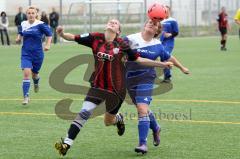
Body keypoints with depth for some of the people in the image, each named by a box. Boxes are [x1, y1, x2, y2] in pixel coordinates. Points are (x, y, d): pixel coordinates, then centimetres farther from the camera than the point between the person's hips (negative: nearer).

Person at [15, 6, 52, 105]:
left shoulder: (40, 24, -11)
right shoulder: (23, 24, 1)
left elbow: (49, 34, -3)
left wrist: (47, 45, -15)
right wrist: (18, 38, -2)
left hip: (37, 53, -1)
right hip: (26, 53, 1)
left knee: (34, 73, 16)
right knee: (26, 73, -16)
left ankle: (36, 83, 54)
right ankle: (26, 96, -13)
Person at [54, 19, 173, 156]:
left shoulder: (122, 44, -5)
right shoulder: (95, 38, -2)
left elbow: (138, 59, 1)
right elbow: (73, 38, -5)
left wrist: (162, 64, -2)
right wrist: (62, 34, -26)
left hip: (116, 89, 0)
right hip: (98, 86, 0)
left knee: (108, 122, 12)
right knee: (84, 113, -17)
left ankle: (119, 119, 49)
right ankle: (66, 144, -13)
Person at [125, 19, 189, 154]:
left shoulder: (157, 45, 5)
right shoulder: (131, 39, -1)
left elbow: (169, 58, 22)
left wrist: (182, 68, 32)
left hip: (146, 78, -2)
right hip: (130, 79, 2)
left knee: (142, 109, -18)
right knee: (143, 108, 16)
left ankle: (143, 143, -15)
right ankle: (156, 128, 47)